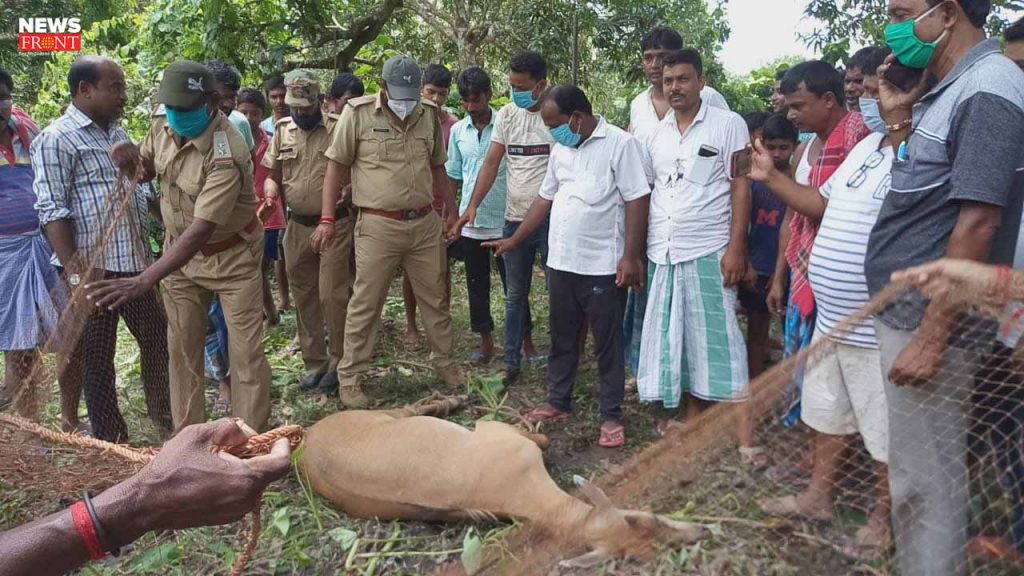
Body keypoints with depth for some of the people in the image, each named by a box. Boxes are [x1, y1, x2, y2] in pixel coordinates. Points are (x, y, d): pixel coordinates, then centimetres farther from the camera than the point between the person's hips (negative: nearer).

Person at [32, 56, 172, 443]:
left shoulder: (118, 133, 13)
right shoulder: (56, 140, -10)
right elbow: (52, 212, -15)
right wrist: (75, 274, -20)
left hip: (134, 263, 7)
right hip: (93, 269, -7)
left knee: (158, 339, 15)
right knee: (97, 358, 6)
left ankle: (166, 418, 33)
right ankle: (110, 440, 19)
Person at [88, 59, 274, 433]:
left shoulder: (226, 154, -31)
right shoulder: (163, 124, -7)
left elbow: (201, 230, -36)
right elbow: (148, 168, 14)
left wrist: (143, 281, -42)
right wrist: (131, 159, -13)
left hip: (231, 255, -6)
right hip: (180, 250, 7)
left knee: (246, 352, -2)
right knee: (182, 347, 11)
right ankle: (187, 437, 25)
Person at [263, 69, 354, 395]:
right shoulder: (282, 130, 9)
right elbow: (272, 175, 14)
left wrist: (348, 191, -18)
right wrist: (271, 193, -6)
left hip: (335, 225, -5)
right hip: (298, 227, 5)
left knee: (332, 295, -5)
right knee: (304, 298, 11)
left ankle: (338, 362, 11)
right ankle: (314, 363, 24)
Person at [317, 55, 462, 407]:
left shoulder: (429, 115, 6)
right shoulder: (358, 113, -6)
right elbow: (337, 167, -3)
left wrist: (452, 212, 18)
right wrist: (327, 219, -8)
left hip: (425, 223, 4)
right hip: (378, 226, -4)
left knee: (435, 298, 14)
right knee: (365, 304, 3)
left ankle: (444, 361, 32)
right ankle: (350, 377, 15)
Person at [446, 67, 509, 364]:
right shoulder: (458, 131, 5)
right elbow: (453, 177, 12)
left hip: (504, 220, -4)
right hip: (469, 222, 4)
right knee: (476, 284, 12)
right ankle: (485, 341, 25)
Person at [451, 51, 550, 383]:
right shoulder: (507, 114, 6)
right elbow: (491, 163, 5)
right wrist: (472, 206, -4)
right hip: (515, 218, 5)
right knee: (515, 296, 12)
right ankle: (512, 362, 22)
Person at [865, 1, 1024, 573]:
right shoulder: (946, 90, 13)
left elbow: (977, 224, -21)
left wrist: (931, 339, -22)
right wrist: (898, 120, 8)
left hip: (928, 319, -9)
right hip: (907, 309, 9)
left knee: (927, 480, 2)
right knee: (918, 472, 20)